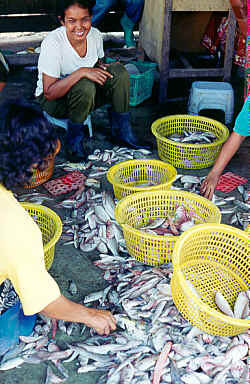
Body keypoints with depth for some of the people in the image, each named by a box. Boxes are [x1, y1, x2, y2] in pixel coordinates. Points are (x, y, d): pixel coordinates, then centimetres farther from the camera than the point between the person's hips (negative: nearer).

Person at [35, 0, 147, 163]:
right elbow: (49, 92, -29)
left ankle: (121, 130, -6)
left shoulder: (95, 35, -9)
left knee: (119, 71, -16)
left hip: (85, 97, 6)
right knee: (85, 87, -36)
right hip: (52, 101, -5)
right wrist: (81, 72, -38)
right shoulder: (52, 42, -26)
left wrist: (103, 68, -13)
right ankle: (74, 139, -14)